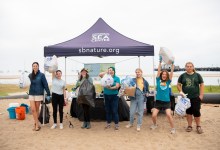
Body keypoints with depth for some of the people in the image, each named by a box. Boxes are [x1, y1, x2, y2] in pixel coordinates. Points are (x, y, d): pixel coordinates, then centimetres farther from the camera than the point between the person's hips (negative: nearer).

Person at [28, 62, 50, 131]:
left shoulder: (41, 75, -6)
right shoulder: (30, 75, 6)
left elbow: (45, 85, -7)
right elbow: (29, 84, 12)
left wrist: (48, 94, -9)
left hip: (39, 94, -3)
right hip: (31, 94, 3)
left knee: (37, 110, 6)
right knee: (33, 110, -2)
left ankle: (36, 123, 21)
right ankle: (37, 125, 6)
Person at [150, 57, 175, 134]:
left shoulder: (168, 82, 2)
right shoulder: (158, 80, 1)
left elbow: (171, 73, -6)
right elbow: (159, 71, -5)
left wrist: (172, 63, -13)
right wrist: (160, 62, -11)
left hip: (166, 101, 0)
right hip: (158, 101, 1)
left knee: (169, 115, -15)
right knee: (154, 115, -4)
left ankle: (173, 128, 8)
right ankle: (155, 124, 28)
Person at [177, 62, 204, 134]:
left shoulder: (197, 75, 2)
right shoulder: (182, 76, 4)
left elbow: (202, 85, 2)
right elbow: (178, 84, 7)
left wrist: (201, 94, -5)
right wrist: (181, 92, -8)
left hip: (196, 97, -1)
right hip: (186, 97, 1)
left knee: (196, 112, 1)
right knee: (188, 112, 9)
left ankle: (198, 126, 19)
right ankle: (190, 126, 21)